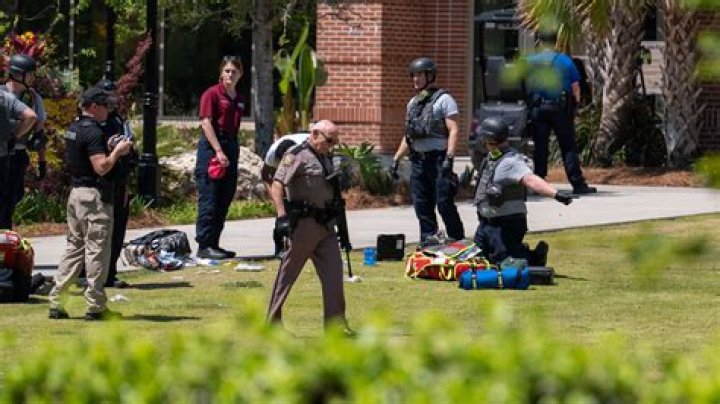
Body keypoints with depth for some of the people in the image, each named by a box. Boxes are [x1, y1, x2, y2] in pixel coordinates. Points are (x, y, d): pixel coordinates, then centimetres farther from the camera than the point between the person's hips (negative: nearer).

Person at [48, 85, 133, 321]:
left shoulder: (73, 129, 13)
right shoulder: (93, 132, -16)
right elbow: (101, 167, -22)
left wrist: (111, 150, 16)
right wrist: (117, 151, -8)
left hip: (76, 193, 9)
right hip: (94, 196, -9)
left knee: (74, 247, 13)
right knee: (97, 250, -3)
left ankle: (56, 303, 10)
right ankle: (96, 307, -1)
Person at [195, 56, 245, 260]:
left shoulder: (239, 99, 15)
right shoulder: (212, 94, -6)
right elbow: (206, 123, -13)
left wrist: (232, 151, 12)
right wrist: (218, 151, -20)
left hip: (231, 146, 8)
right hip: (211, 146, -8)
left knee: (225, 199, 9)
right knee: (209, 199, -8)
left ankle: (213, 243, 15)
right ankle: (204, 245, -7)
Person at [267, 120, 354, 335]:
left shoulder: (327, 159, 18)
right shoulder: (297, 156, -9)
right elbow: (277, 185, -18)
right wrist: (282, 216, -27)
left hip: (326, 225, 8)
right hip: (303, 224, -8)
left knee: (333, 273, 1)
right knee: (287, 274, 0)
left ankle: (336, 324, 3)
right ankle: (273, 322, 7)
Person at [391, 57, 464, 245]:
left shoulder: (443, 99, -4)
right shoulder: (413, 102, 18)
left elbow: (453, 130, -11)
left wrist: (449, 157, -22)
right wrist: (396, 159, 18)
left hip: (438, 158, -7)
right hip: (418, 159, 7)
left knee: (444, 203, -8)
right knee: (422, 206, 6)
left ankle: (458, 242, -2)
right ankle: (428, 241, 11)